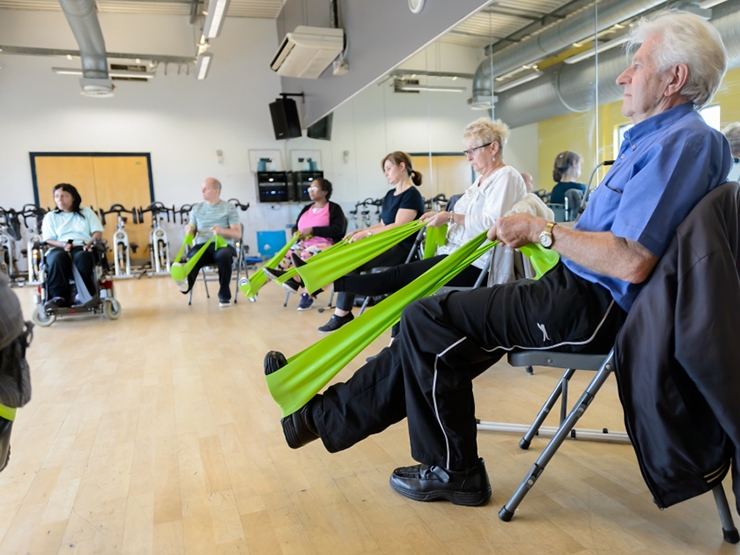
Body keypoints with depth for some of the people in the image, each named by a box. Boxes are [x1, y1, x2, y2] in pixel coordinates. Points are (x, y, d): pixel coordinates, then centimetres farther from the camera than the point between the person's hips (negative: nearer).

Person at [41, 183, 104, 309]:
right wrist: (63, 244, -14)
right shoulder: (50, 216, 20)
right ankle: (58, 297, -40)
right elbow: (48, 240, 9)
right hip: (60, 248, 1)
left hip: (82, 247, -1)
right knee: (57, 257, -38)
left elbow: (98, 232, 9)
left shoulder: (87, 212, 20)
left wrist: (90, 242, -14)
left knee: (82, 257, -39)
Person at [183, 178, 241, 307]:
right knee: (193, 257, -31)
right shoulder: (196, 208, 19)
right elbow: (190, 233, 18)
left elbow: (238, 233, 2)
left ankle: (224, 295, -22)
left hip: (223, 245, -3)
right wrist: (189, 231, -7)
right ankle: (185, 284, -56)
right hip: (202, 245, 3)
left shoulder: (229, 208, 9)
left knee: (223, 256, -36)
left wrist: (222, 230, -17)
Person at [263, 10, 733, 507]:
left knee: (427, 319, -14)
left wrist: (541, 231, -13)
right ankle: (326, 415, 13)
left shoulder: (684, 140, -13)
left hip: (593, 307, -10)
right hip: (582, 291, 10)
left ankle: (454, 473, 4)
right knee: (431, 329, 4)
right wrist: (535, 229, 11)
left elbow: (631, 262, -25)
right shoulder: (652, 138, 20)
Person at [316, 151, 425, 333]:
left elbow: (398, 227, -19)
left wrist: (366, 234, -21)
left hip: (401, 249, -9)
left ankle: (342, 313, -13)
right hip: (386, 244, 9)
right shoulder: (390, 194, 17)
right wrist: (359, 231, 2)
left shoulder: (412, 195, -10)